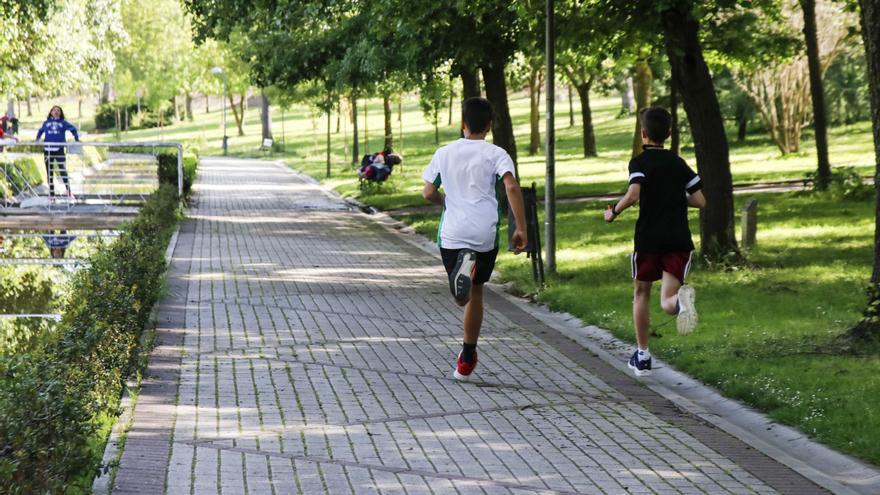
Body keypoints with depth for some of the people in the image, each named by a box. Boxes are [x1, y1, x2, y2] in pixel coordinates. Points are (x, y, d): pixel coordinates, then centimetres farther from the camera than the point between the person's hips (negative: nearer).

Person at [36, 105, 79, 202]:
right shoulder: (46, 123, 11)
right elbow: (41, 131, 26)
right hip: (48, 150, 3)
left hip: (59, 150, -3)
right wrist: (37, 139, 18)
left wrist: (77, 140, 7)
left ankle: (69, 194, -7)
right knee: (49, 173, 7)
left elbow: (73, 129, 13)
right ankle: (51, 195, 14)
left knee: (63, 172, -9)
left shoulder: (63, 123, 6)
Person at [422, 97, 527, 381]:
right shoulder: (495, 154, -1)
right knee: (475, 292, 15)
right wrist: (521, 229, -12)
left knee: (464, 295, 7)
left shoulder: (444, 153, 7)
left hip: (452, 233, 1)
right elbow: (512, 188, -15)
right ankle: (467, 359, 17)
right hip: (485, 235, -1)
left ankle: (465, 265, -31)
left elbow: (428, 193, 7)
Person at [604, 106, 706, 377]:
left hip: (648, 239, -2)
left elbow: (633, 195, -20)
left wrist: (613, 212, -3)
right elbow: (700, 201, 7)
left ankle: (642, 357, 22)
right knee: (667, 302, -2)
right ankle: (680, 299, -41)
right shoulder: (678, 162, 11)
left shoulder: (639, 162, -3)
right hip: (679, 240, 3)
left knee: (641, 293, 18)